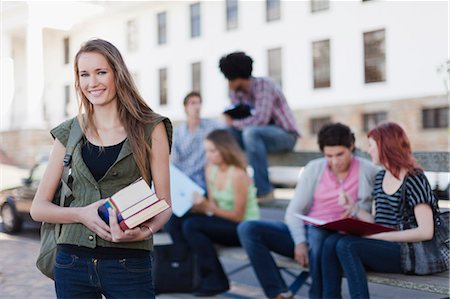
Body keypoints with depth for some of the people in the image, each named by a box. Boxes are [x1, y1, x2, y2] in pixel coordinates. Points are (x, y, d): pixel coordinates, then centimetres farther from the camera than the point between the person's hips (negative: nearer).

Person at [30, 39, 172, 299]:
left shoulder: (150, 129, 0)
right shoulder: (70, 133, 7)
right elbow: (38, 208, 7)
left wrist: (144, 231, -20)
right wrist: (81, 214, -11)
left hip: (129, 264, -2)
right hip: (73, 261, 3)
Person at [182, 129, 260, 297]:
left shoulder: (238, 175, -18)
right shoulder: (210, 170, 3)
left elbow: (238, 216, -17)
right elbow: (213, 205, 9)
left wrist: (208, 207, -26)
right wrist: (199, 207, -12)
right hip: (225, 224, 7)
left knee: (192, 225, -24)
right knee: (187, 222, -15)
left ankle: (216, 281, -11)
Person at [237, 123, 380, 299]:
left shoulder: (367, 171, -1)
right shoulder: (314, 168, 6)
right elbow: (294, 211, 2)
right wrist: (300, 242, -14)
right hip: (305, 232, 4)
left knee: (317, 232, -41)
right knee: (248, 229, -16)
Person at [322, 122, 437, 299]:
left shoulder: (414, 180, -9)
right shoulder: (380, 178, 15)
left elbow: (426, 232, -17)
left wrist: (379, 236, -18)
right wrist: (354, 209, 1)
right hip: (383, 247, 7)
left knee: (346, 245, -26)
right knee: (331, 243, -17)